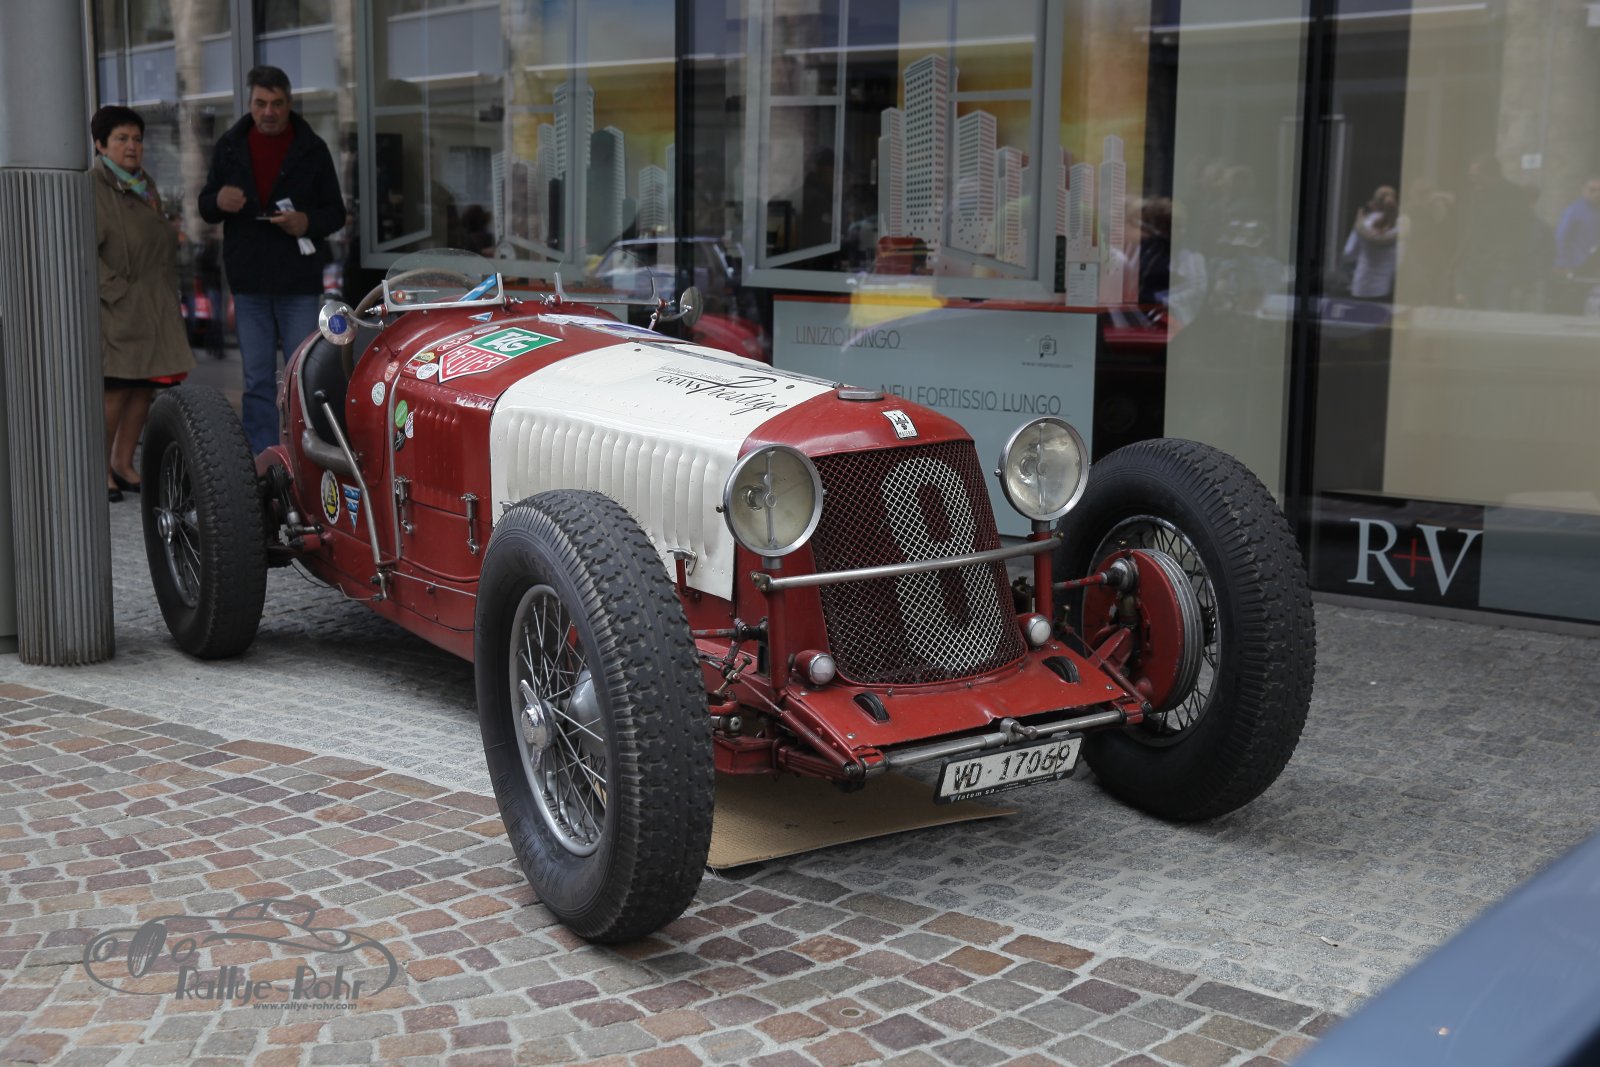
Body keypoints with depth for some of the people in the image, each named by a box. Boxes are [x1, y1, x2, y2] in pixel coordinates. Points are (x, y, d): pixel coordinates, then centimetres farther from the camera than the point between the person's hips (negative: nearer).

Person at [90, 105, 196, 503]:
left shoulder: (144, 185, 17)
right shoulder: (91, 188, -10)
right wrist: (118, 290, -19)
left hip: (155, 306, 8)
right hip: (116, 308, -8)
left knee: (145, 385, 7)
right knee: (116, 388, -10)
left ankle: (122, 462, 18)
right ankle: (100, 468, 0)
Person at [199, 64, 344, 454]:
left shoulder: (312, 148, 3)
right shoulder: (229, 147, 8)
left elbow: (336, 213, 6)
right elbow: (205, 209, 13)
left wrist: (307, 222, -16)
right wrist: (218, 202, -12)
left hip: (299, 282, -2)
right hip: (248, 281, 2)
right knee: (257, 381, 7)